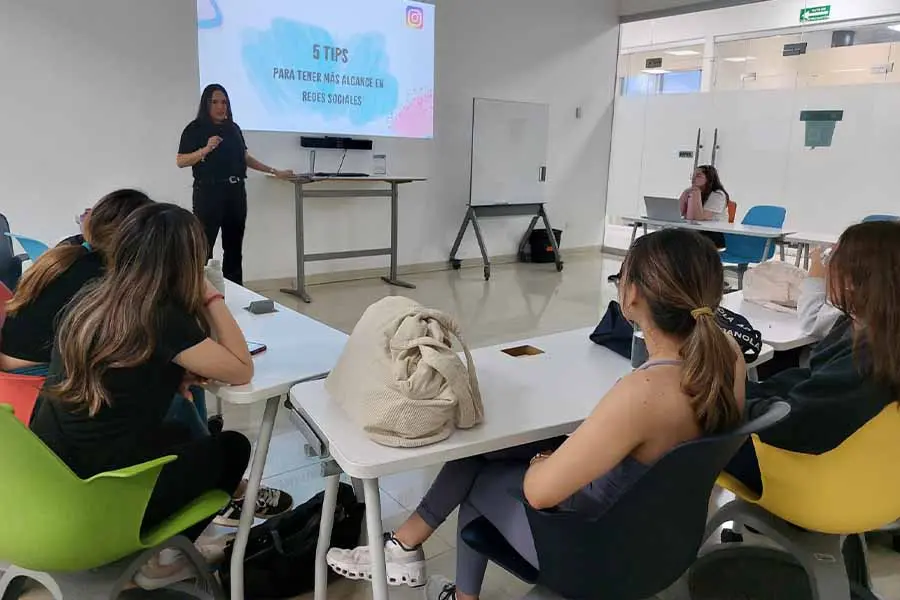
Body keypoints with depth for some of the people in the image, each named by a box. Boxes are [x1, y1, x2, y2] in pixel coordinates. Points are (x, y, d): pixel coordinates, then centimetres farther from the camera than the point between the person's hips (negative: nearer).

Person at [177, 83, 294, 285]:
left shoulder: (233, 128, 13)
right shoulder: (195, 129, -2)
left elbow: (245, 158, 20)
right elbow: (180, 161, -8)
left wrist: (274, 171, 20)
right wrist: (206, 149, -22)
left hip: (235, 192, 6)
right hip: (209, 193, -5)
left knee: (234, 247, 10)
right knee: (204, 247, -10)